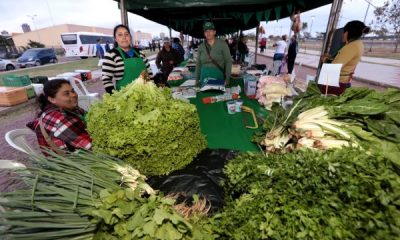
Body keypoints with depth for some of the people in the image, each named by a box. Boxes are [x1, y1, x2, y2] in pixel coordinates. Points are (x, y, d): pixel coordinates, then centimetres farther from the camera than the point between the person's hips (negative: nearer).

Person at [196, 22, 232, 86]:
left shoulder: (222, 44, -2)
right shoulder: (201, 46, 7)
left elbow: (228, 61, -2)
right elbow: (198, 64, 11)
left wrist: (227, 78, -9)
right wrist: (197, 79, 7)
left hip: (219, 77, -2)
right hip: (204, 78, 3)